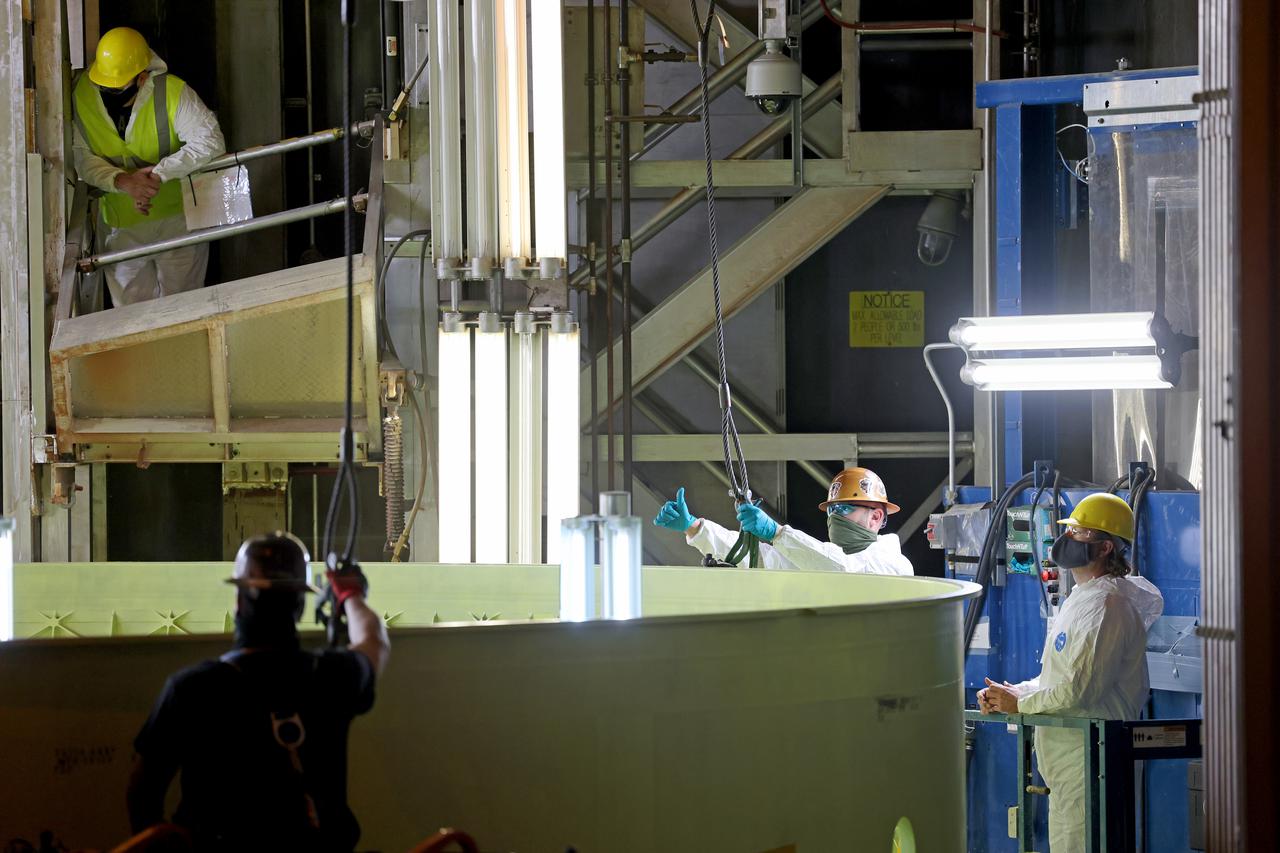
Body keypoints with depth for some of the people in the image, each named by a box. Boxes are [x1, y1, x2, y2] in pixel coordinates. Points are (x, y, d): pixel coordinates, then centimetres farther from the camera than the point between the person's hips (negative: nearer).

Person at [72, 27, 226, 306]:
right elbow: (82, 158, -13)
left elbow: (210, 142, -26)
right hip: (122, 226, 3)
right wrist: (123, 181, -31)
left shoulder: (172, 92, -20)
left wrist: (159, 174, -33)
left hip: (178, 217, -3)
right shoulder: (80, 94, -11)